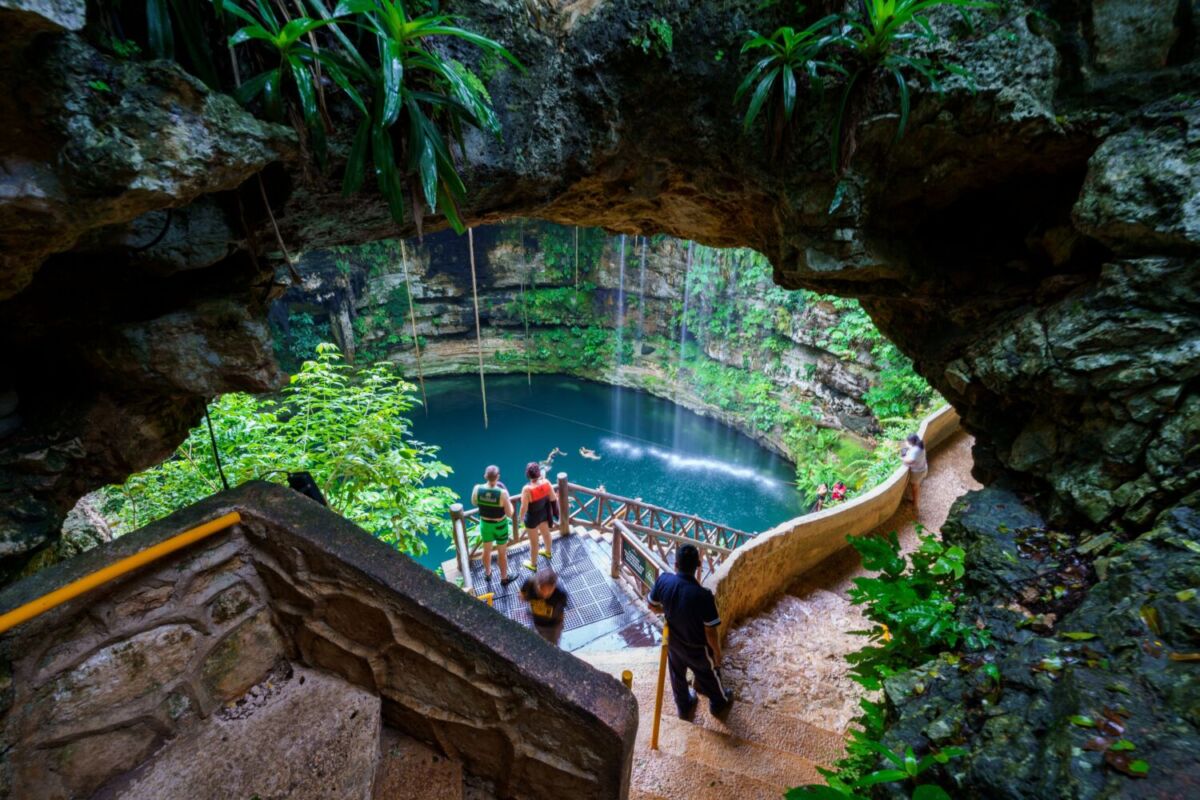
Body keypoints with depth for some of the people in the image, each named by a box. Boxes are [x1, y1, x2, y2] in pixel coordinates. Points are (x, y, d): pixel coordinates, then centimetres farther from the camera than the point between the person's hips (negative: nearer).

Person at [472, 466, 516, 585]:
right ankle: (504, 578, 40)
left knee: (487, 550, 28)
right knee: (502, 552, 20)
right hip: (500, 525, -3)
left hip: (485, 524, 3)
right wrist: (508, 500, -6)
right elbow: (509, 514, -20)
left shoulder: (477, 489, -20)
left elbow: (474, 503, 2)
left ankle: (487, 574, 52)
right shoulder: (502, 493, -30)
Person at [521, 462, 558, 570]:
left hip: (532, 517, -5)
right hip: (544, 513, 5)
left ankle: (533, 564, 39)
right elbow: (553, 498, -8)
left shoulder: (527, 489, -35)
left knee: (533, 542, 17)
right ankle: (548, 552, 60)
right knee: (546, 533, 32)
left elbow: (524, 508, -25)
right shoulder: (546, 482, -21)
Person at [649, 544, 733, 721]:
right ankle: (719, 704, 56)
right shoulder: (703, 595, -38)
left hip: (674, 642, 4)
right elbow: (710, 631, -25)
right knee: (709, 675, 28)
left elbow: (652, 604, -6)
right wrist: (717, 652, -5)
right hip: (698, 647, -3)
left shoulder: (663, 580, -26)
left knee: (677, 675, 30)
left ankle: (684, 707, 56)